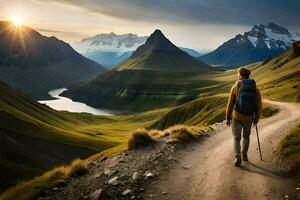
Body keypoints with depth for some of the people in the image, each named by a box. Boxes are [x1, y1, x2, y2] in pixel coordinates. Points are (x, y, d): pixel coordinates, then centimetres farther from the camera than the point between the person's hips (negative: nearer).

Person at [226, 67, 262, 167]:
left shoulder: (235, 87, -10)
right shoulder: (255, 89, -5)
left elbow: (230, 104, -8)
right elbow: (259, 106, -3)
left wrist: (228, 118, 2)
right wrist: (256, 119, 11)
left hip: (236, 117, -2)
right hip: (248, 118, 2)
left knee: (236, 138, 11)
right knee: (246, 136, 26)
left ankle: (238, 158, -6)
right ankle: (244, 155, 31)